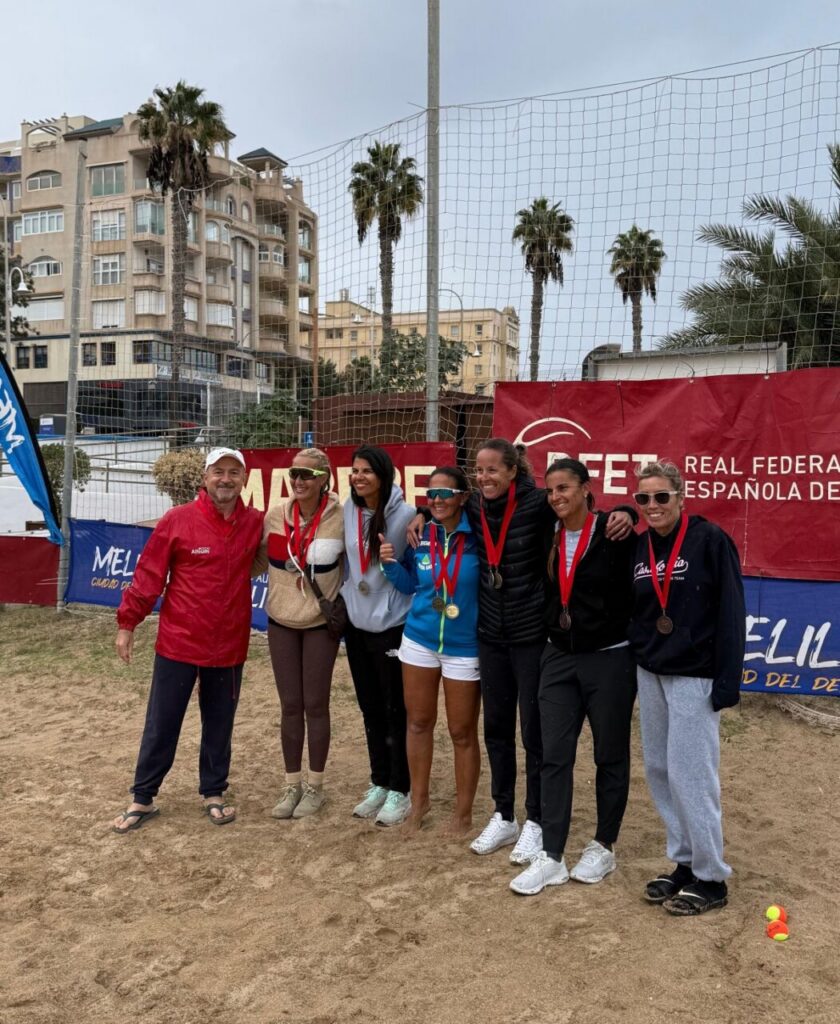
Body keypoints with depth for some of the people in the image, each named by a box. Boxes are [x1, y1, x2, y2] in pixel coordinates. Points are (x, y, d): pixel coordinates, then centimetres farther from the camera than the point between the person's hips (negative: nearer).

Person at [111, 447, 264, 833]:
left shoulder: (255, 524, -1)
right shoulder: (178, 520, -9)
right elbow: (149, 574, -5)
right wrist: (127, 622, -3)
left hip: (229, 647, 2)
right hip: (178, 643, -2)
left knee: (219, 725, 14)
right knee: (160, 725, 8)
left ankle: (213, 793, 30)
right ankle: (143, 798, 24)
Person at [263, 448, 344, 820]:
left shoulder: (340, 517, -14)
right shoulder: (276, 514, -5)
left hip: (322, 622, -3)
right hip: (281, 621, 3)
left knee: (315, 704, 7)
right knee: (290, 705, 10)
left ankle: (315, 786, 22)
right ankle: (292, 785, 24)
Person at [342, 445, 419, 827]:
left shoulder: (405, 515, -14)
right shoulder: (348, 512, 2)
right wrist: (342, 600, 9)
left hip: (392, 626, -5)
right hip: (357, 624, 5)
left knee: (395, 712, 5)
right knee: (370, 709, 15)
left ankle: (400, 791, 19)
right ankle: (379, 784, 30)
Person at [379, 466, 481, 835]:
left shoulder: (478, 538, -14)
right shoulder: (419, 537, -2)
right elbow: (409, 585, 8)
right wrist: (390, 563, -6)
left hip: (464, 646, -4)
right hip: (419, 641, 4)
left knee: (462, 732, 8)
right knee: (419, 722, 14)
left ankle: (463, 812, 25)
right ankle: (419, 801, 33)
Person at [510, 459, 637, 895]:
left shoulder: (615, 534, -13)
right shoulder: (547, 537, 4)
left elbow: (634, 593, -10)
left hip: (608, 659, -5)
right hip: (559, 659, 5)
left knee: (610, 757, 11)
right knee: (554, 756, 4)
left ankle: (603, 848, 28)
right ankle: (551, 858, 12)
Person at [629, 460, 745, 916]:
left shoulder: (710, 540, -9)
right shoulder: (637, 547, 7)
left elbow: (731, 613, -11)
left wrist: (727, 680, -15)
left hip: (694, 677, -6)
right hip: (650, 675, 6)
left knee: (690, 774, -4)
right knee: (659, 771, 10)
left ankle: (711, 878, 11)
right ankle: (684, 862, 25)